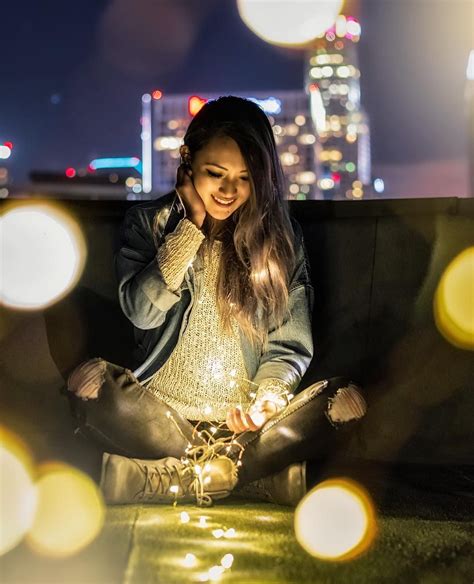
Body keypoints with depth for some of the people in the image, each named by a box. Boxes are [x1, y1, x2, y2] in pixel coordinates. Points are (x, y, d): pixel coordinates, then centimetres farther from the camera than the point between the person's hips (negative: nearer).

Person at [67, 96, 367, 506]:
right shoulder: (149, 223, 4)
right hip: (161, 417, -1)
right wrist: (193, 225, -10)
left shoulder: (282, 238, 5)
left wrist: (269, 396, -18)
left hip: (246, 421, 1)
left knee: (347, 399, -26)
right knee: (89, 382, -31)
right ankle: (228, 466, -20)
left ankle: (177, 475, -23)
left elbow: (291, 344, 3)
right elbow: (142, 312, -12)